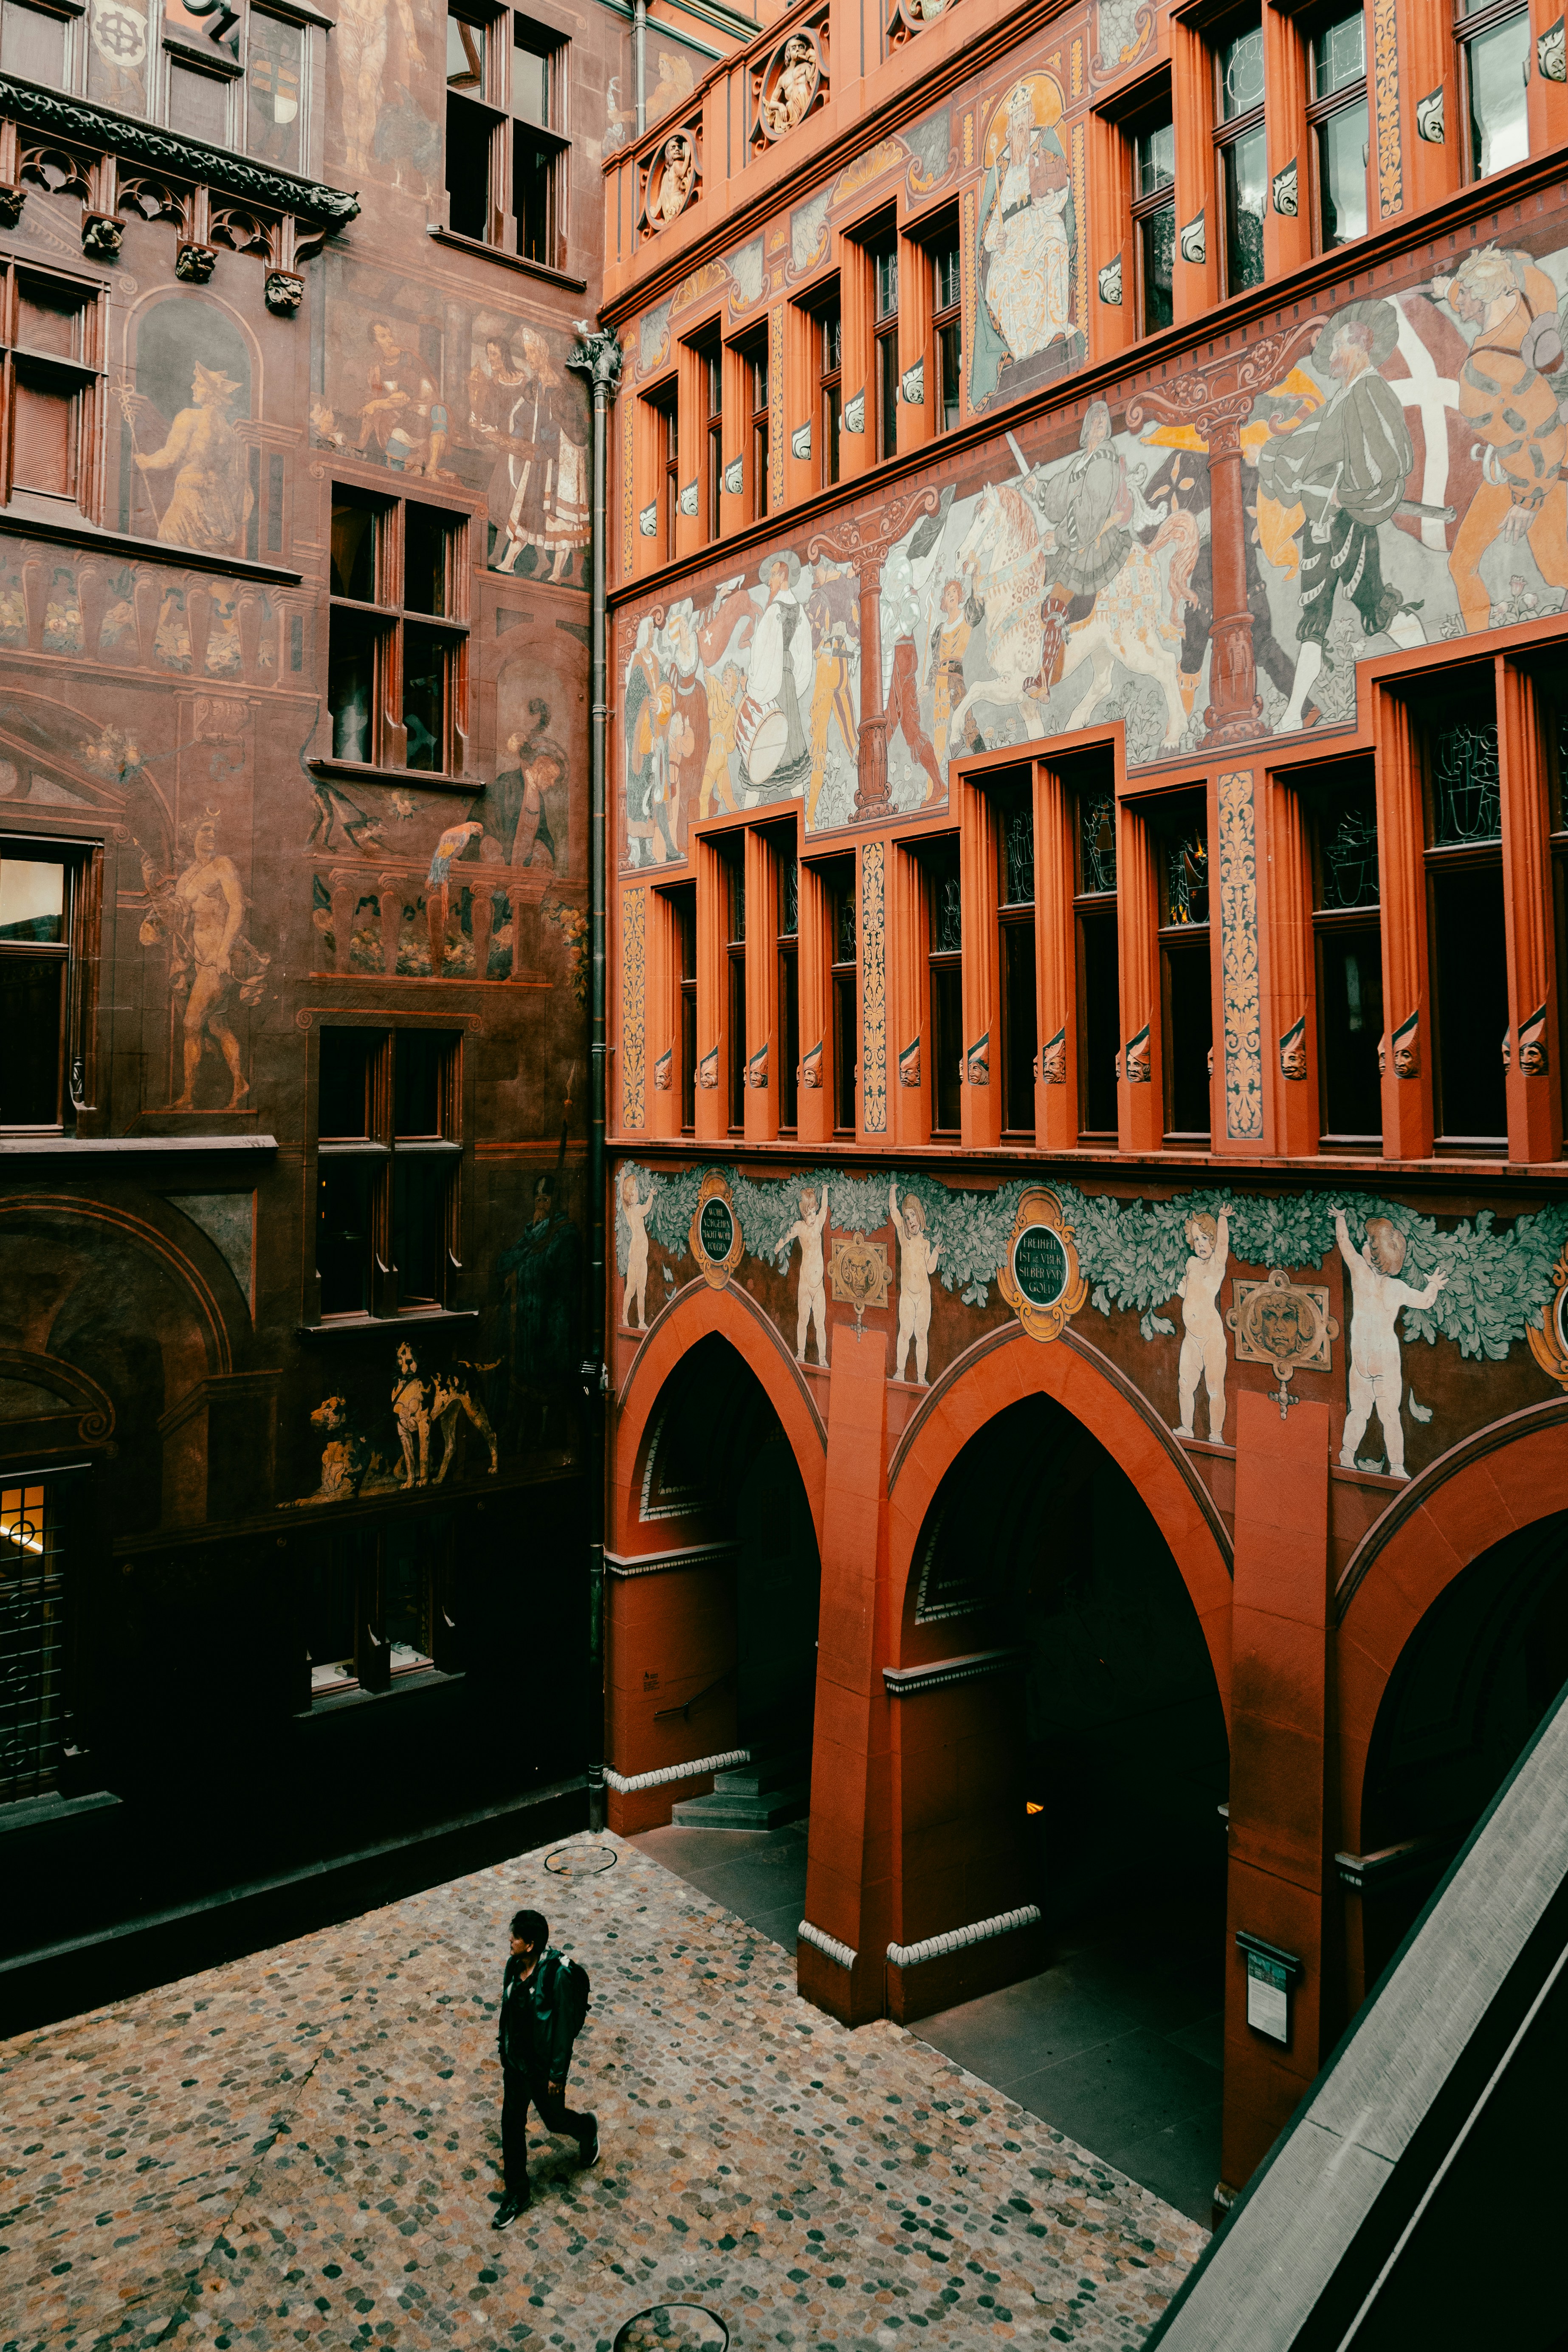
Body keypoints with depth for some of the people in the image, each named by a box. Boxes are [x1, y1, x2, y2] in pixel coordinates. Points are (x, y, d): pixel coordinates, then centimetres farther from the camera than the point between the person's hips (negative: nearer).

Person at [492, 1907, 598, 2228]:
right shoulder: (514, 1967, -8)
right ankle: (517, 2193, 31)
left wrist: (558, 2073, -17)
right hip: (515, 2062, 6)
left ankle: (587, 2129, 49)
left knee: (554, 2120, 16)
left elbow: (563, 2026, -22)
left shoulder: (555, 1975, -29)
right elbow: (508, 2012, 7)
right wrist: (504, 2052, 15)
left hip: (543, 2067, -6)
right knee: (511, 2124, 13)